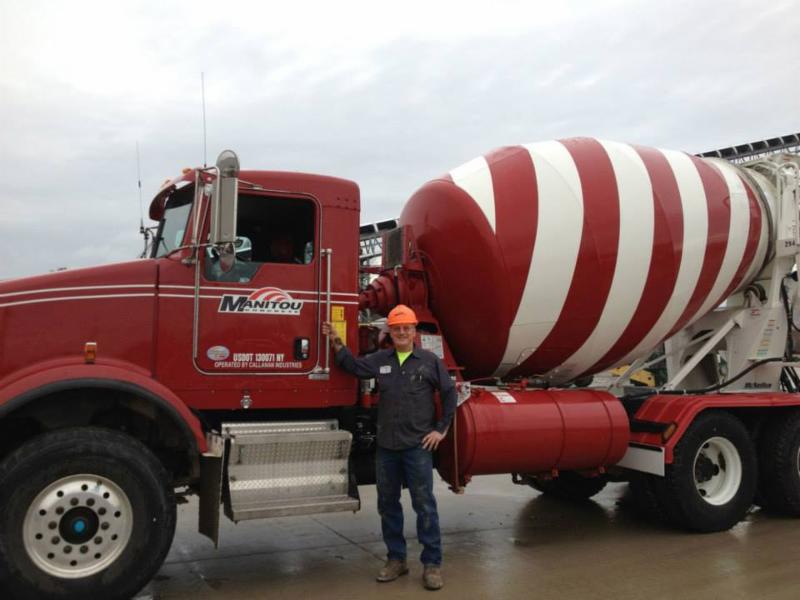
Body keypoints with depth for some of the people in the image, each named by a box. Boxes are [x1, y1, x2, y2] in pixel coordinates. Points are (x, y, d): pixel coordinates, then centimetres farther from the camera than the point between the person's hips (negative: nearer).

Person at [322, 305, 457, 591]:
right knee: (388, 504, 12)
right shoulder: (380, 359, 6)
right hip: (386, 446, 4)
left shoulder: (429, 360, -3)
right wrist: (337, 344, -1)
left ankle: (432, 563, 10)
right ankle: (396, 559, 26)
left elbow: (449, 392, 1)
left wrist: (441, 429, -1)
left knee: (424, 504, 0)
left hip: (418, 446, -4)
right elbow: (354, 366, 11)